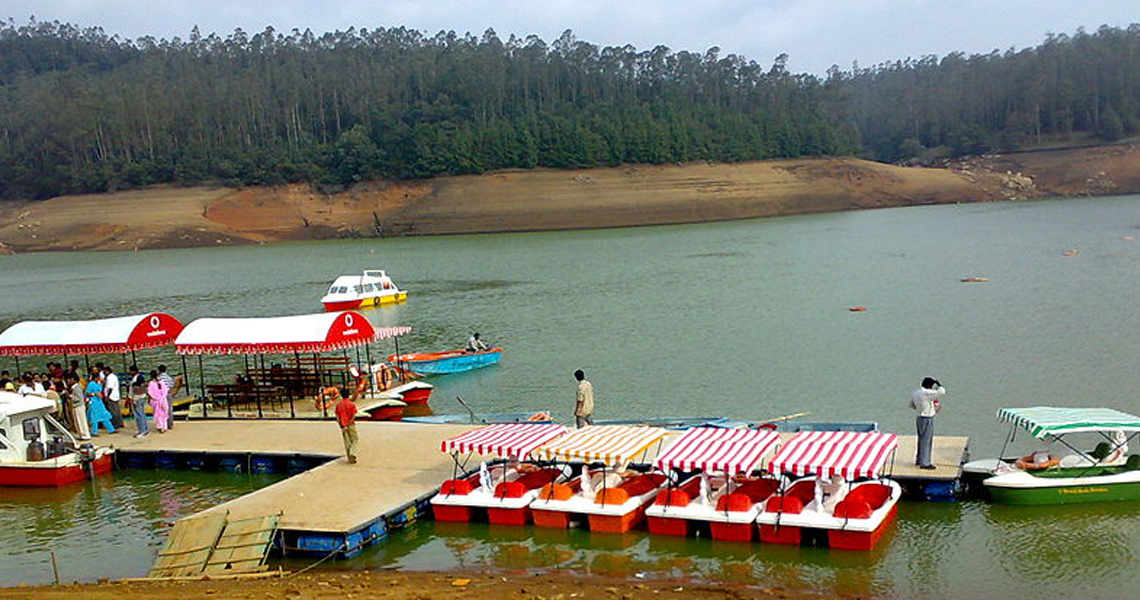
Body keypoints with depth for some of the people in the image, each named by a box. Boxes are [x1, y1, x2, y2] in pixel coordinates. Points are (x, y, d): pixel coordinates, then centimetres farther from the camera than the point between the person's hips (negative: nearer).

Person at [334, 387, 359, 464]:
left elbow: (337, 417, -3)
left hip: (343, 426, 3)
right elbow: (353, 416, -15)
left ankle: (350, 459, 13)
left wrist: (341, 426, -5)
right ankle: (352, 453, -14)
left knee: (347, 442, 10)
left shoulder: (338, 404, 1)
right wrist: (348, 424, -14)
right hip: (351, 425, -3)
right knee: (354, 440, 8)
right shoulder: (352, 404, -8)